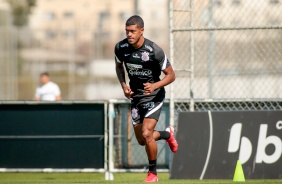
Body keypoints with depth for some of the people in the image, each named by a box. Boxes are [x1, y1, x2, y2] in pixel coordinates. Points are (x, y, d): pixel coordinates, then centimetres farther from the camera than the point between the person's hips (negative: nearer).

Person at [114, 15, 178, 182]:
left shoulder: (155, 51, -24)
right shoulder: (121, 48, -11)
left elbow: (171, 75, -15)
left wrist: (154, 86, -31)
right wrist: (123, 84, -6)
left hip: (154, 96, -5)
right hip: (136, 96, 5)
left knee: (146, 134, -20)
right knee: (142, 140, 10)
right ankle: (167, 134, 43)